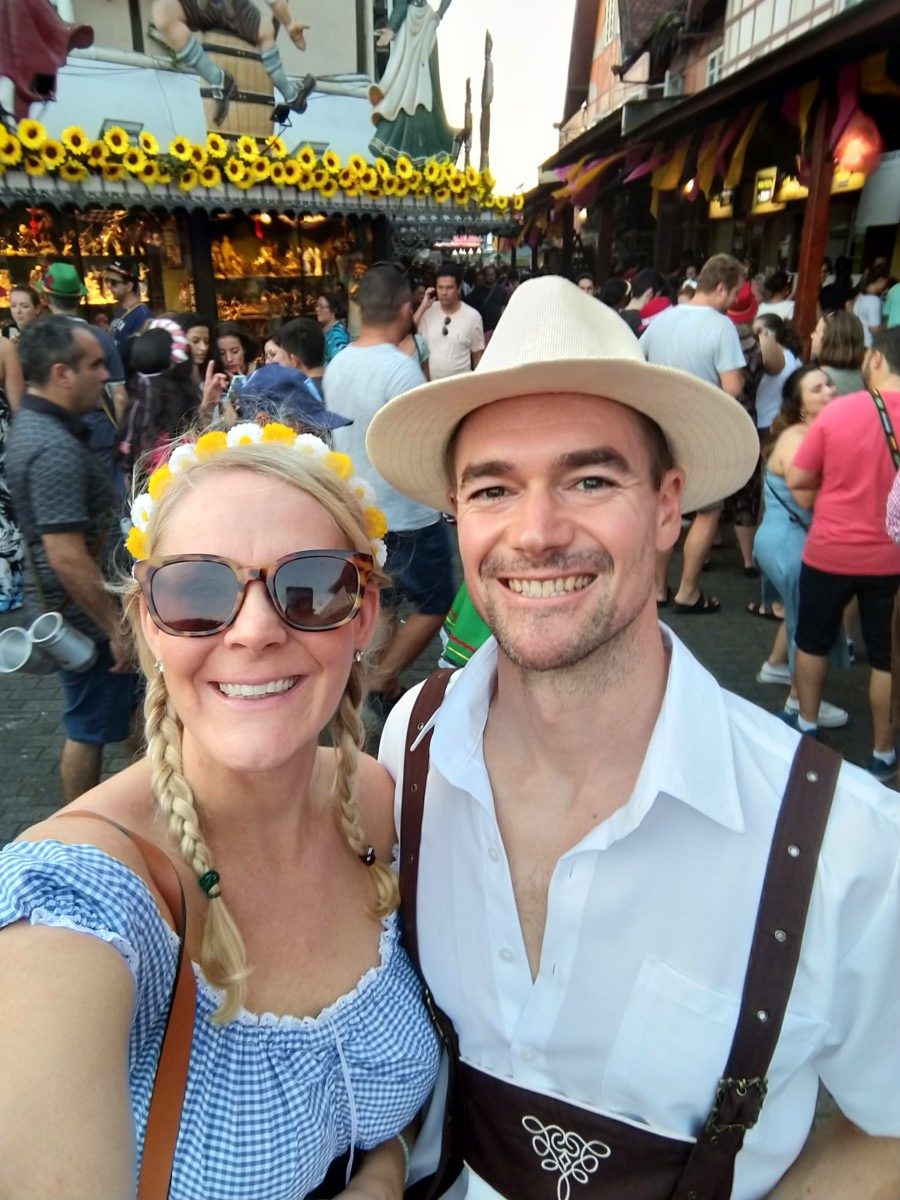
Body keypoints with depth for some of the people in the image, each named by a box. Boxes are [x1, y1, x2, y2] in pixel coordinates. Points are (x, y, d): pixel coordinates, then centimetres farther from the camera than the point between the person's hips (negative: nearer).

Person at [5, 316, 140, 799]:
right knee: (91, 727, 7)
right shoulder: (55, 449, -27)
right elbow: (68, 559, -30)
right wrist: (116, 628, -22)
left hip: (71, 609, 10)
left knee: (96, 719, 24)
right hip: (83, 614, -10)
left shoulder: (33, 424, 6)